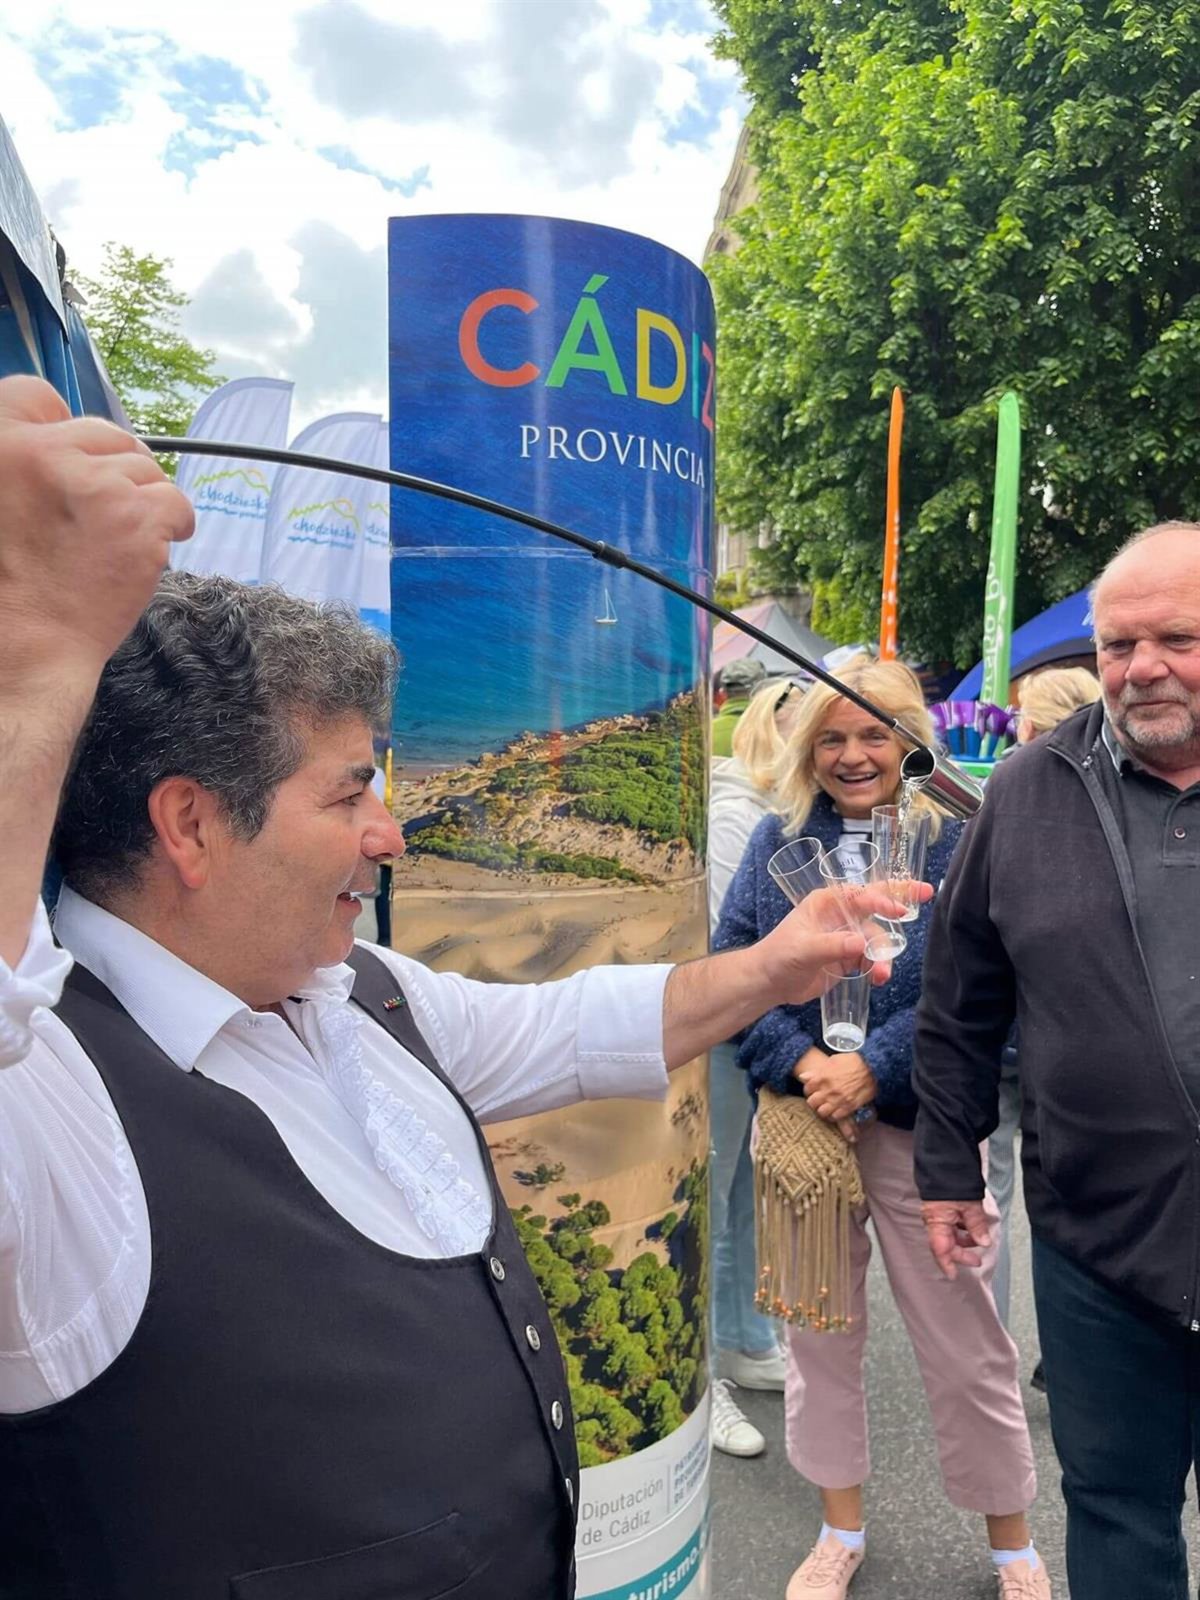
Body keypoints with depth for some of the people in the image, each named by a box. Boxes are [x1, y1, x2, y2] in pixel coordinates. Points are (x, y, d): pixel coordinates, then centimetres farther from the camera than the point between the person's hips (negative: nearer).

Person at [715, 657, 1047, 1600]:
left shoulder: (958, 841, -5)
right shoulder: (779, 840, 2)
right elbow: (731, 964, -3)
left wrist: (871, 1070, -18)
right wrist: (804, 1062, -15)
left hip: (921, 1127, -2)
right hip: (800, 1116, 3)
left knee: (964, 1345, 11)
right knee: (818, 1330, 16)